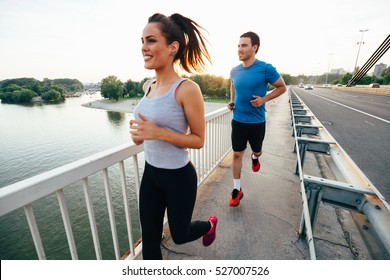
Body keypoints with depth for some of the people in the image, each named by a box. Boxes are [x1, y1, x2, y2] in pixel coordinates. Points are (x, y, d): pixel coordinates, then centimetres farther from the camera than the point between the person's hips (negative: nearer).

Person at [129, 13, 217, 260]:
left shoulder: (187, 89, -20)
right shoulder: (149, 86, 2)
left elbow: (198, 140, -15)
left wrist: (158, 133, -27)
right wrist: (140, 133, -3)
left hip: (179, 176, -6)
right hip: (151, 173, 6)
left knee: (180, 235, 21)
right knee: (149, 240, 19)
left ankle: (210, 224, 54)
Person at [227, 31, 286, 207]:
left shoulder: (266, 68, -12)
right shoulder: (234, 71, 1)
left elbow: (282, 87, 0)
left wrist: (264, 99, -16)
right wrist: (232, 102, 4)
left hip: (256, 122, -2)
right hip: (237, 121, 3)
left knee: (257, 151, 17)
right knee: (237, 154, 4)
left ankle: (254, 157, 57)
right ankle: (237, 190, 19)